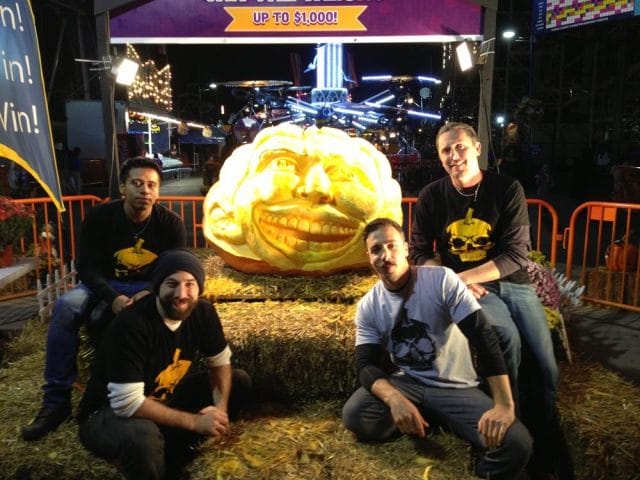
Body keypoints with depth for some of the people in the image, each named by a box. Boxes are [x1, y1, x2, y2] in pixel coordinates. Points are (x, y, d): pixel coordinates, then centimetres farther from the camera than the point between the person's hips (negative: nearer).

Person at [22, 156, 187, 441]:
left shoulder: (170, 223, -10)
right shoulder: (99, 217, -11)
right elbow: (87, 266, -12)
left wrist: (152, 294, -30)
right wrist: (113, 298, -31)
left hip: (151, 288, 0)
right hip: (106, 285, 1)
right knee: (66, 306, -28)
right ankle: (56, 400, -19)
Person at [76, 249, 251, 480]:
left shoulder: (202, 311, -12)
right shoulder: (131, 324, -31)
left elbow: (220, 362, 1)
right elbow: (128, 403, -32)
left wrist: (220, 407, -17)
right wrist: (195, 422, -27)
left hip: (165, 399, 7)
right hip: (109, 413, -7)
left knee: (239, 381, -1)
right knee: (143, 437, -40)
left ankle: (173, 460, 2)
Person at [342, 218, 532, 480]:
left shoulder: (442, 280, -13)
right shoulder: (368, 307, -3)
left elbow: (483, 338, -18)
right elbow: (367, 365, -10)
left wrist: (504, 405, -27)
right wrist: (395, 399, -33)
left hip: (457, 388, -3)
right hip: (407, 384, 3)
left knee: (516, 443, -28)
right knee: (353, 414, -26)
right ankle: (428, 419, -3)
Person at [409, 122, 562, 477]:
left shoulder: (508, 189, -6)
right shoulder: (431, 196, -3)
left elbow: (516, 253, -12)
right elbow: (420, 253, 1)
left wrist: (463, 276, -20)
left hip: (512, 283, 2)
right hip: (465, 287, -2)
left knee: (546, 366, -6)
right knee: (508, 338, -29)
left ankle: (542, 438, 21)